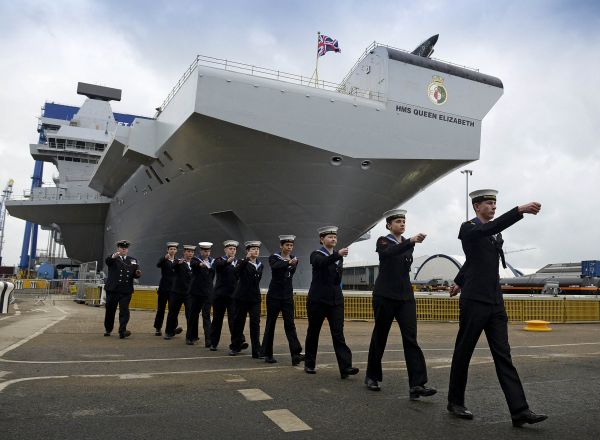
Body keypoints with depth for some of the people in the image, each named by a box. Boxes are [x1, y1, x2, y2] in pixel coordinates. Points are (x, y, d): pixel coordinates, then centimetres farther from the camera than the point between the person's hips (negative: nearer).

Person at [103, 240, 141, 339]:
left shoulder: (133, 260, 13)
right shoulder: (112, 259, 4)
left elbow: (136, 274, 11)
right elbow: (107, 261, -20)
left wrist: (137, 274, -14)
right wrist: (113, 256, -43)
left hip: (126, 291, 1)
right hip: (112, 290, -1)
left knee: (124, 311, -8)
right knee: (110, 311, 11)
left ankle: (122, 331, -9)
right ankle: (108, 330, 29)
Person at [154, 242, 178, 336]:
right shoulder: (163, 260, 2)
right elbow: (158, 265, -22)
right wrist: (165, 258, -39)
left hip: (174, 288, 2)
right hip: (164, 287, -2)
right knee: (161, 309, 4)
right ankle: (158, 328, 13)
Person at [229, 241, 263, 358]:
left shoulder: (260, 265, 10)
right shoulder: (243, 262, -3)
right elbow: (237, 270, -26)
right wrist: (247, 259, -36)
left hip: (255, 298, 3)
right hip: (241, 297, -3)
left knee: (255, 323, -5)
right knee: (238, 322, 7)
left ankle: (256, 351, -3)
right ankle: (235, 347, 25)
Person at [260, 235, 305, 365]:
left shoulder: (294, 259, 8)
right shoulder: (274, 258, -4)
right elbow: (275, 266, -28)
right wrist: (288, 262, -42)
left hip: (288, 296, 2)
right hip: (274, 295, -2)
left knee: (290, 324, -6)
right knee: (271, 324, 4)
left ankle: (296, 354, -13)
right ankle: (267, 354, 16)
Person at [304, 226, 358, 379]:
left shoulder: (339, 256, 12)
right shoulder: (316, 255, -4)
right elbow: (322, 263, -29)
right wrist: (338, 254, -44)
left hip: (336, 300, 4)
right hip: (317, 299, -3)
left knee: (338, 333, -6)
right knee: (313, 332, 7)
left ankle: (345, 367, -13)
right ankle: (309, 364, 23)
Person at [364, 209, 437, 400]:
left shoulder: (407, 244, 13)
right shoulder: (383, 241, -3)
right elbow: (388, 253, -27)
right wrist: (410, 241, -36)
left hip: (406, 296, 4)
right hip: (385, 295, -4)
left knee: (411, 337, -9)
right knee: (380, 336, 7)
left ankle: (417, 384, -13)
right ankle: (372, 376, 25)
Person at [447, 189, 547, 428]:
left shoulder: (495, 234, 15)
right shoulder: (468, 228, -6)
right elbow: (490, 228, -29)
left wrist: (459, 281, 39)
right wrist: (520, 210, -39)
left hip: (495, 302, 7)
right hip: (474, 301, -6)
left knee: (503, 356, 2)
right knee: (463, 353, 5)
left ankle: (519, 410, 1)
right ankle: (455, 401, 19)